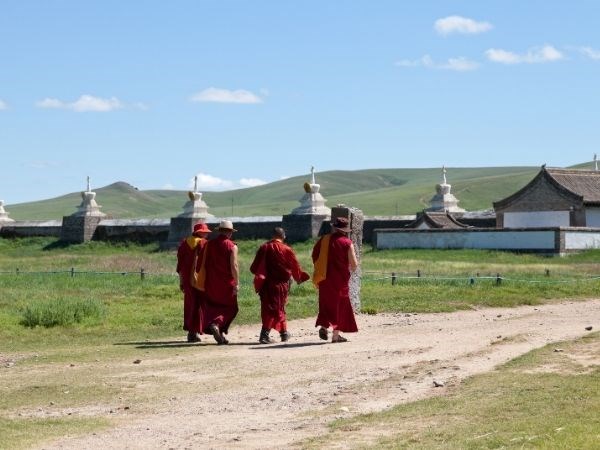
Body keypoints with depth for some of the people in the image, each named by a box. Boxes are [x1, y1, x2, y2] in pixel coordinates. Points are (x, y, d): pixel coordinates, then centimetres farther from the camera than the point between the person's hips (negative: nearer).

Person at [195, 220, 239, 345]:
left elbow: (202, 264, 5)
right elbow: (234, 266, -15)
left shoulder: (209, 244, 3)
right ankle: (217, 324, -17)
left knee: (212, 307, 11)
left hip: (211, 283, 3)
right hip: (227, 283, -3)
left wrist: (202, 281, 12)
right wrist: (237, 284, -11)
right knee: (229, 308, 8)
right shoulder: (232, 246, -8)